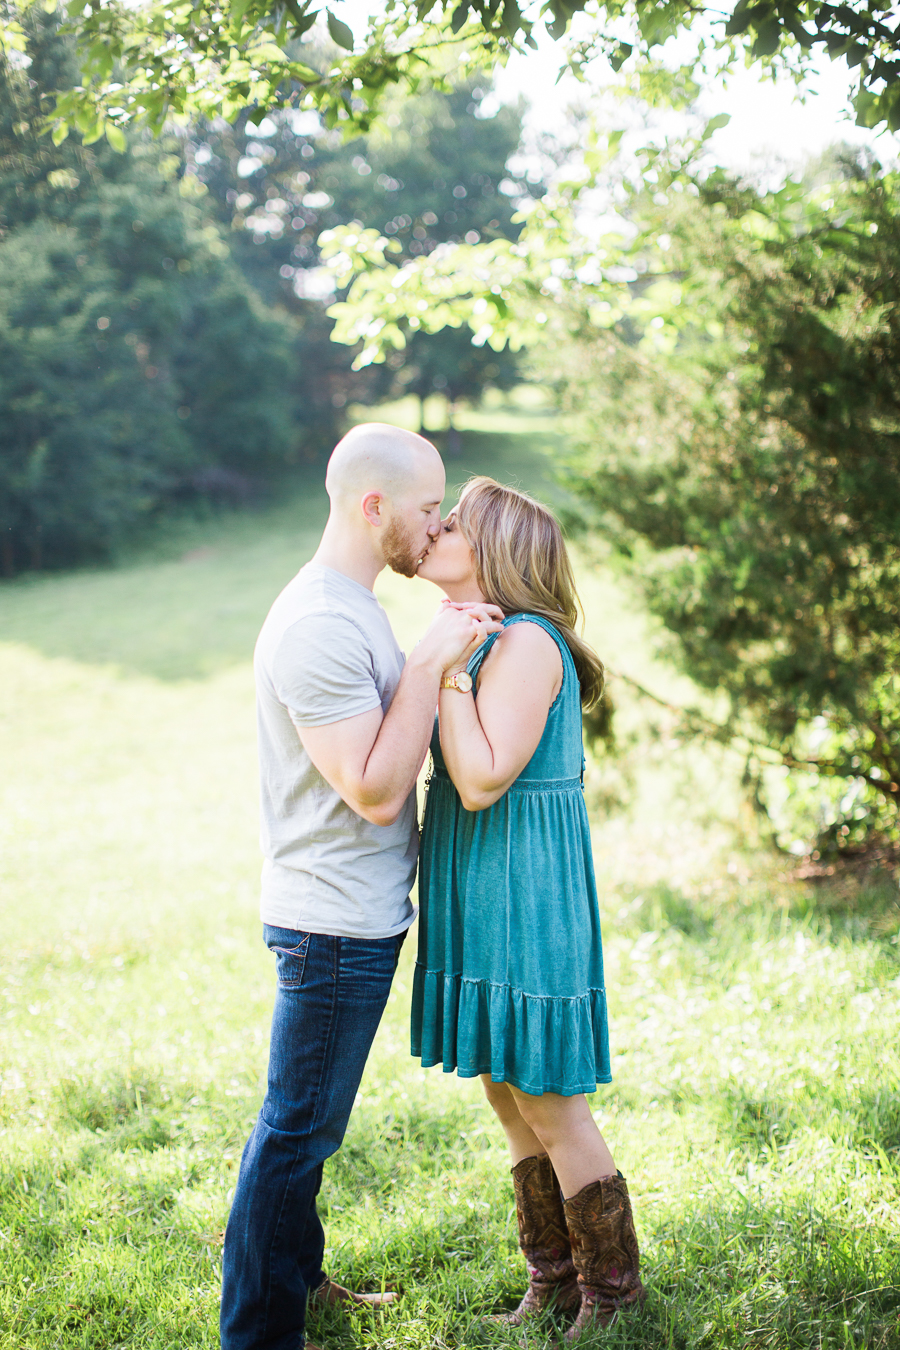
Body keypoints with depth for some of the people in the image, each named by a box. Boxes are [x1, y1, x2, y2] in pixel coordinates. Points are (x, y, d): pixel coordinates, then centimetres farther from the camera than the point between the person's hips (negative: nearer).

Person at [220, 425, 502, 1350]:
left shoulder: (351, 609, 12)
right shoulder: (318, 627, -23)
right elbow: (375, 791, -25)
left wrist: (444, 651, 12)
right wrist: (432, 665, -23)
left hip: (358, 917, 10)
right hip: (335, 925, -10)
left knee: (301, 1125, 22)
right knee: (296, 1132, 0)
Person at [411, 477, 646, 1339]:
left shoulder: (526, 644, -17)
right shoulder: (483, 642, 12)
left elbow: (482, 782, -24)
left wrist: (447, 669, -22)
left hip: (522, 902, -10)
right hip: (479, 902, 10)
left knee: (550, 1105, 1)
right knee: (507, 1096, 16)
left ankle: (610, 1292, 18)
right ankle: (553, 1284, 29)